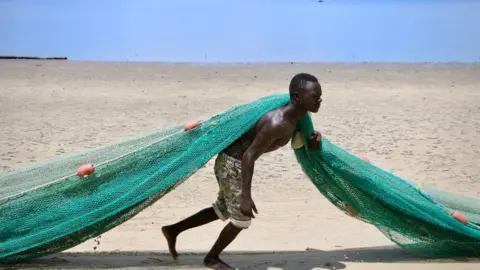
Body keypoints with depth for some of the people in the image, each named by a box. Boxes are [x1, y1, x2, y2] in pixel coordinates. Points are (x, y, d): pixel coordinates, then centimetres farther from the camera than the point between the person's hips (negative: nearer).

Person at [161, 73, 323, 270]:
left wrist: (313, 140, -5)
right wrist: (246, 197, -32)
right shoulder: (277, 123, -31)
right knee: (241, 218, 4)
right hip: (233, 162, -9)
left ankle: (173, 230, 31)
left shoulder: (295, 116, -3)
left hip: (235, 161, 9)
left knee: (223, 210, 22)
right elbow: (249, 155, -30)